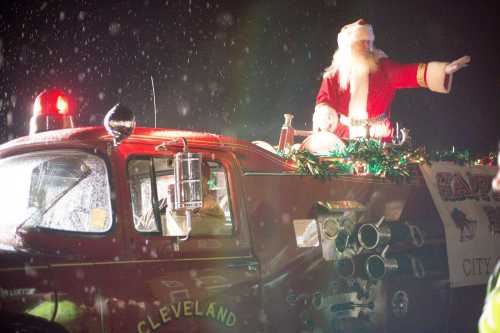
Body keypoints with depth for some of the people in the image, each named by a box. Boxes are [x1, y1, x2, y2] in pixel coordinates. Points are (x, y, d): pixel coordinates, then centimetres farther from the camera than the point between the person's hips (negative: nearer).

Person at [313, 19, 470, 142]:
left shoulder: (382, 67, -1)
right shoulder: (334, 74, 0)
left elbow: (408, 74, -12)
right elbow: (324, 100, -2)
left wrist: (444, 69, -24)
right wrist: (325, 117, -25)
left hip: (377, 134, 0)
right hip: (345, 136, 0)